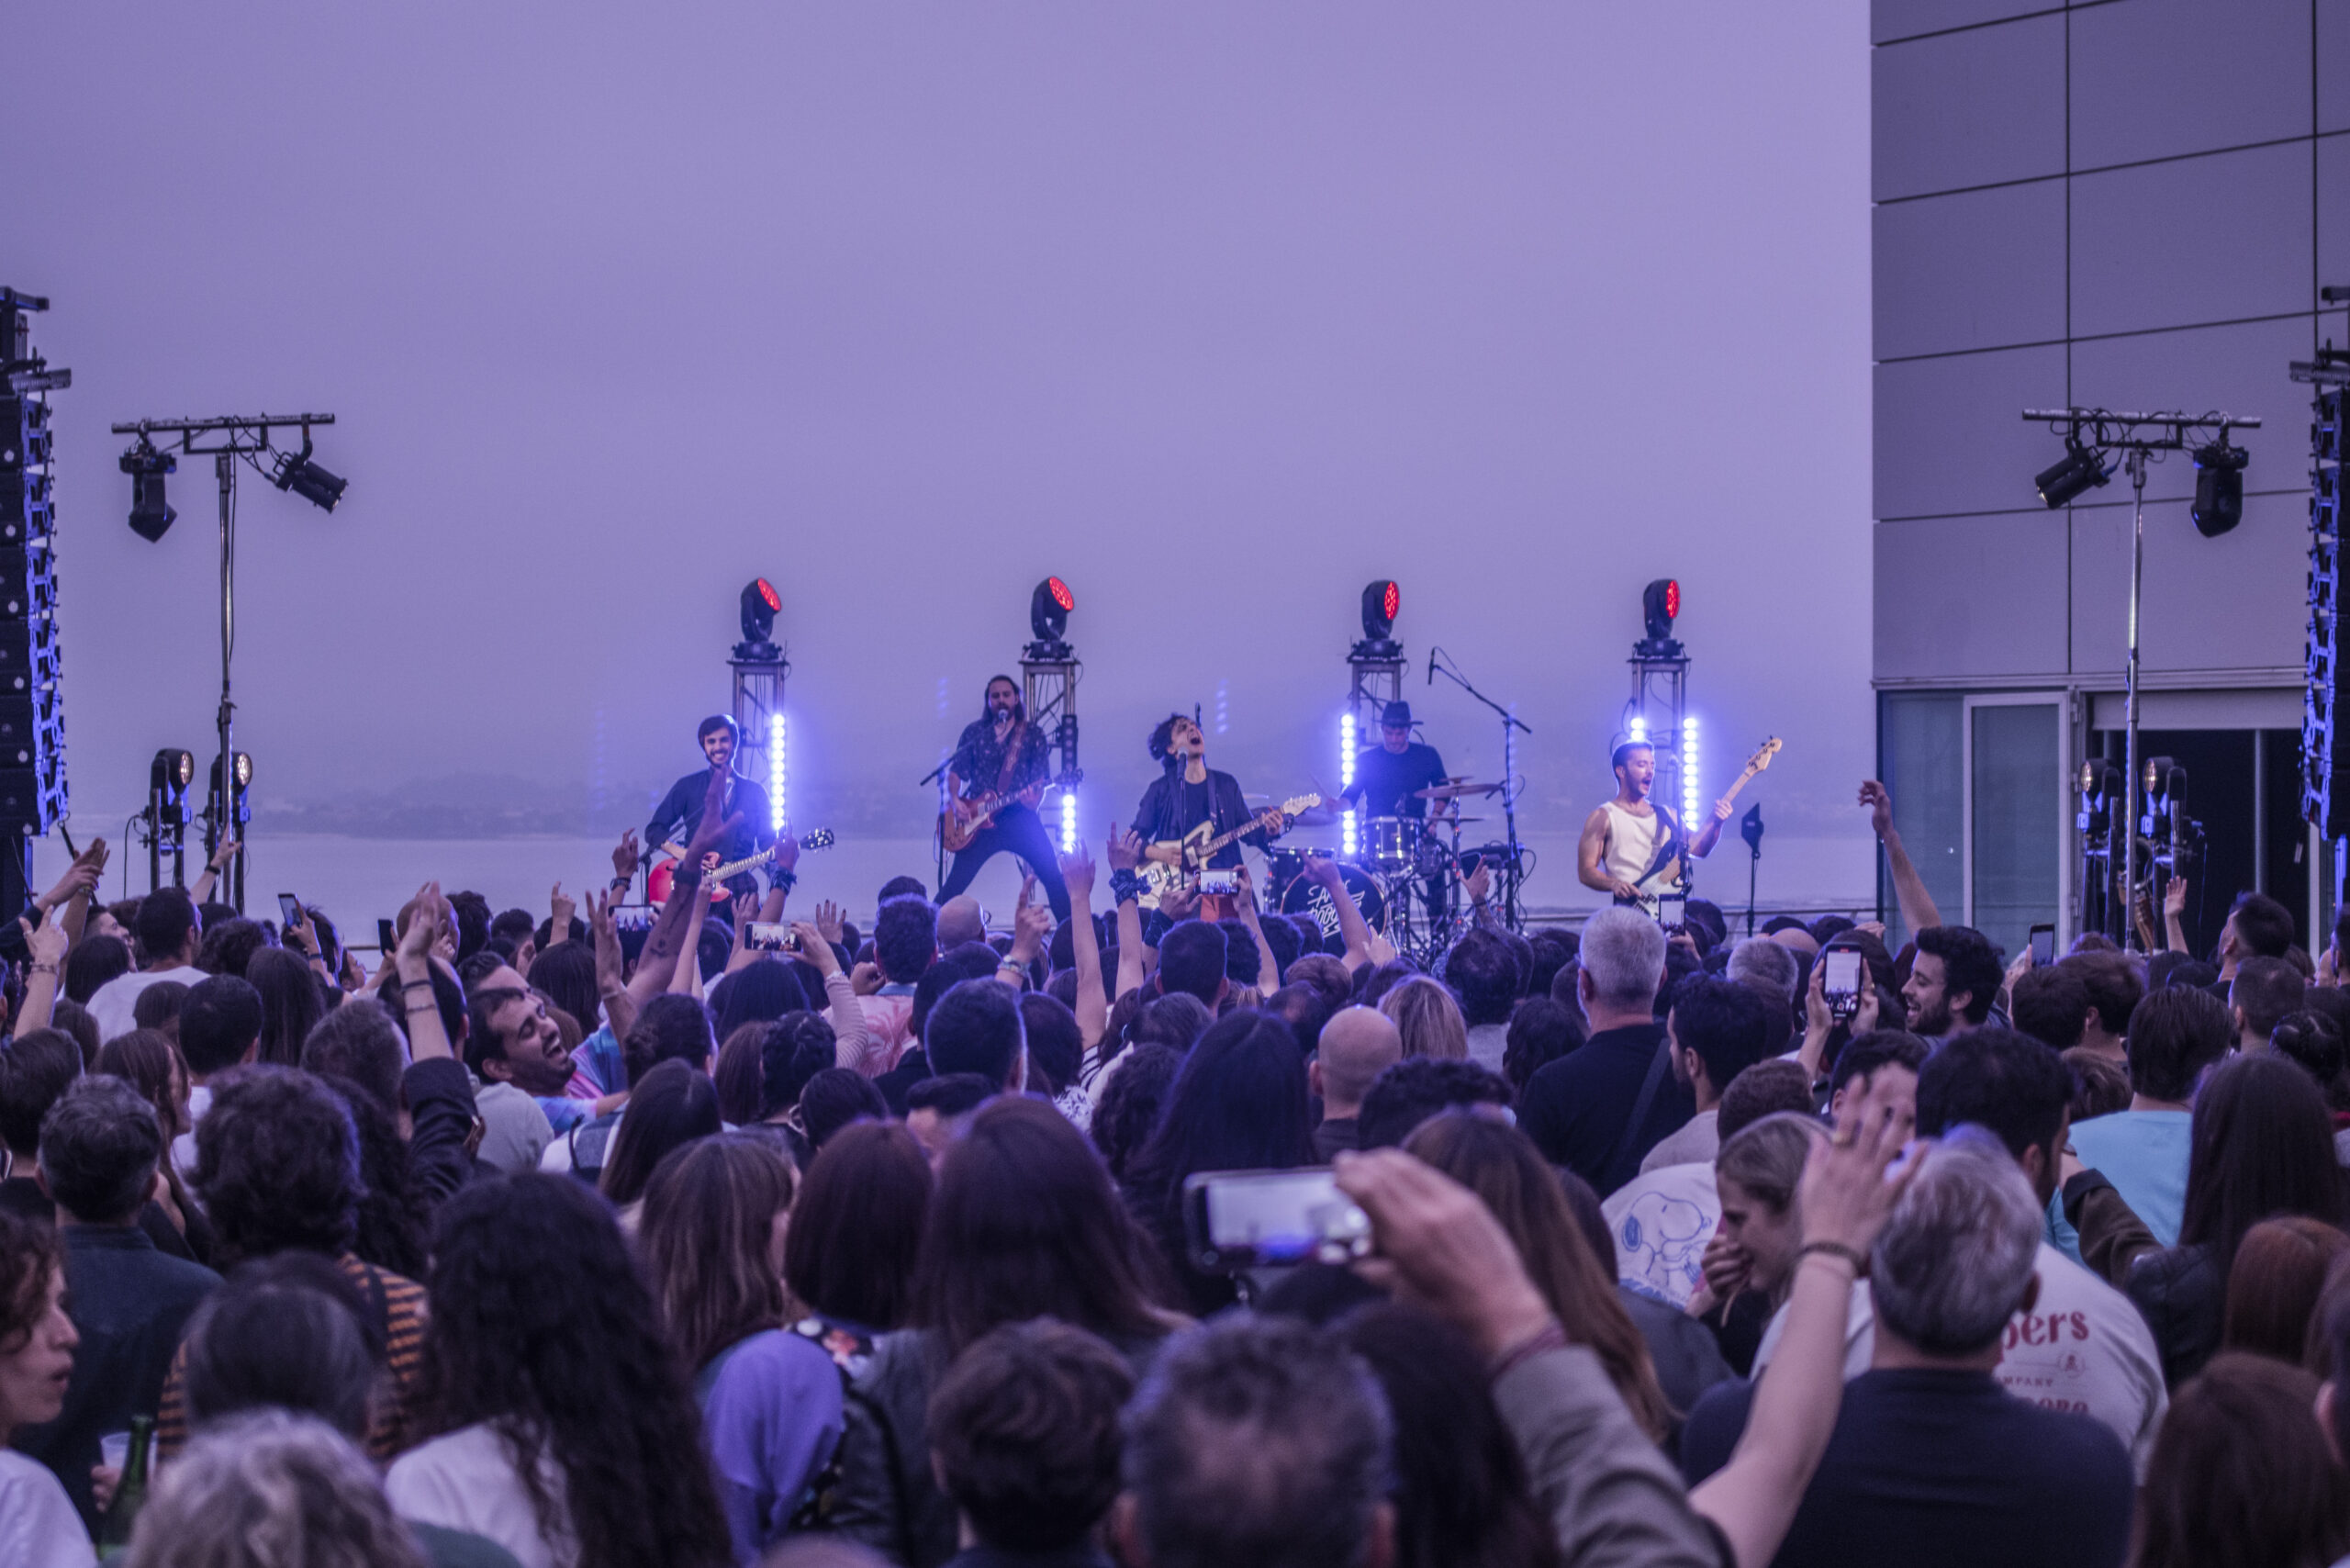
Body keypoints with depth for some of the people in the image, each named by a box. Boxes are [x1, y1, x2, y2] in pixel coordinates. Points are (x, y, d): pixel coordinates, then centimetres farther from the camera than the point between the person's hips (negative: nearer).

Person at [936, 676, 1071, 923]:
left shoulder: (1032, 735, 7)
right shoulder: (974, 732, 10)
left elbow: (1041, 778, 2)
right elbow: (956, 772, 11)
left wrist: (1033, 797, -20)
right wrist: (955, 801, -7)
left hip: (1020, 817, -1)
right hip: (979, 820, 1)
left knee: (1053, 877, -12)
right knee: (955, 883, -5)